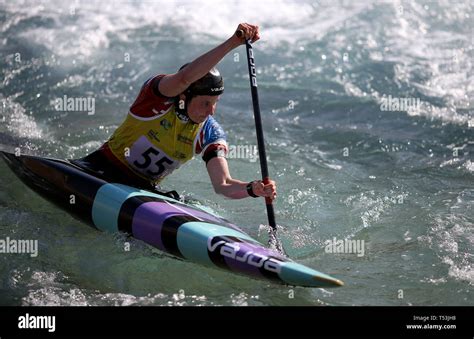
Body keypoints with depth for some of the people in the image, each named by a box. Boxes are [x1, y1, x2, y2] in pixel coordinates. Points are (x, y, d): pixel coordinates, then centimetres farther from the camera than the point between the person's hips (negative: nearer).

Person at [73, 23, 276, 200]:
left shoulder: (211, 134, -5)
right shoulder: (159, 94, -16)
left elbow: (223, 185, -14)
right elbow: (185, 78, -39)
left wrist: (251, 189, -37)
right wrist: (233, 42, -48)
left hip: (144, 189, 5)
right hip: (104, 168, -4)